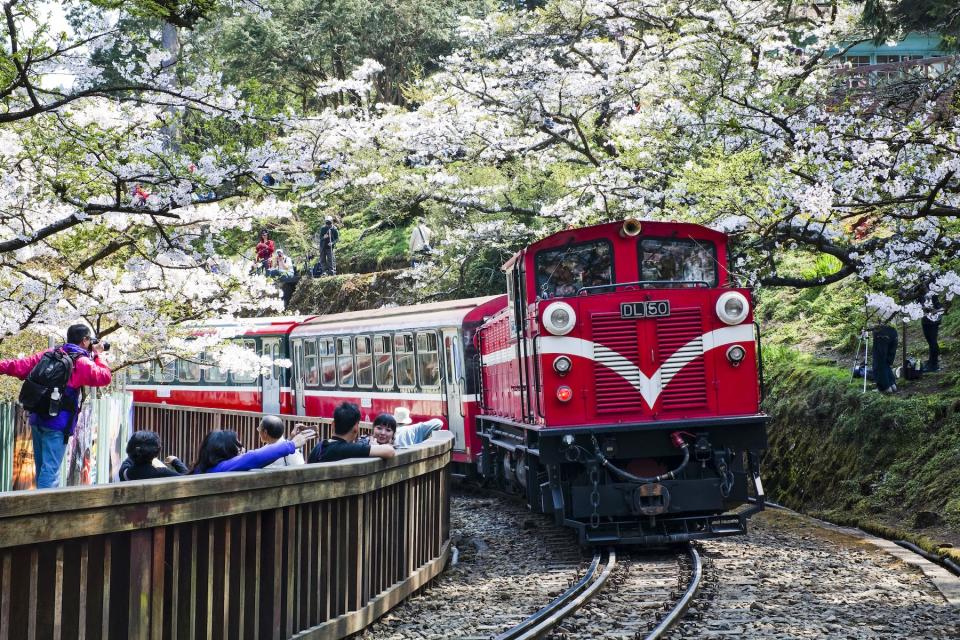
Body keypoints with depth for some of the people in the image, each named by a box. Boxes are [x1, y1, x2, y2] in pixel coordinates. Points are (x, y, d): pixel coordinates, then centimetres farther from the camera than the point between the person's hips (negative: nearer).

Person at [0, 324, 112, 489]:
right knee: (50, 470, -8)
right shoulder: (82, 363, -7)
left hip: (37, 419, 7)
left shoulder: (49, 353, 10)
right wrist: (97, 356, 9)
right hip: (58, 423, -7)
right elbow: (105, 377, -2)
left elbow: (21, 366, 5)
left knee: (41, 468, 17)